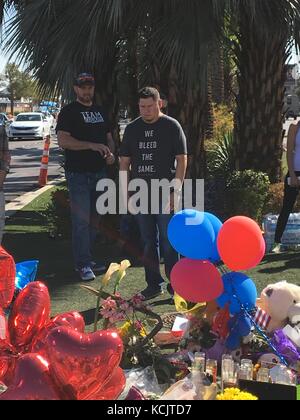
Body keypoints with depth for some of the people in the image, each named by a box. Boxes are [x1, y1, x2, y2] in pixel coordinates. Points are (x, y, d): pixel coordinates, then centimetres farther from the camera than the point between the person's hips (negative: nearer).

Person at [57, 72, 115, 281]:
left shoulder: (100, 111, 16)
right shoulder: (69, 112, -5)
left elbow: (109, 137, 23)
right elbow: (63, 140, -17)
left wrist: (111, 153, 1)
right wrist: (92, 145, -25)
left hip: (99, 172, 7)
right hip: (78, 174, -7)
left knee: (94, 219, 12)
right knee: (81, 220, -7)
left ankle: (86, 259, 23)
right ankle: (83, 264, -1)